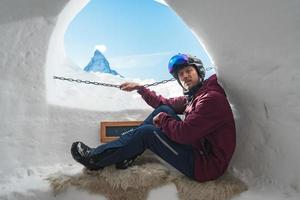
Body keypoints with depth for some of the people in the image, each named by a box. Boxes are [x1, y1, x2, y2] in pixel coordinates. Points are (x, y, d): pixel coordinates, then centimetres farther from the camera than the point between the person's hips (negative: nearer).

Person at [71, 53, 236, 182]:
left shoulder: (211, 98, -20)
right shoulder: (193, 96, 10)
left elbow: (184, 133, -27)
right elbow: (164, 103, 18)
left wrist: (162, 119, -9)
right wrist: (140, 88, 17)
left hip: (206, 165, -8)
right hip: (197, 146, 8)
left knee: (146, 132, -13)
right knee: (164, 109, 0)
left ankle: (95, 158, 3)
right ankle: (127, 153, 4)